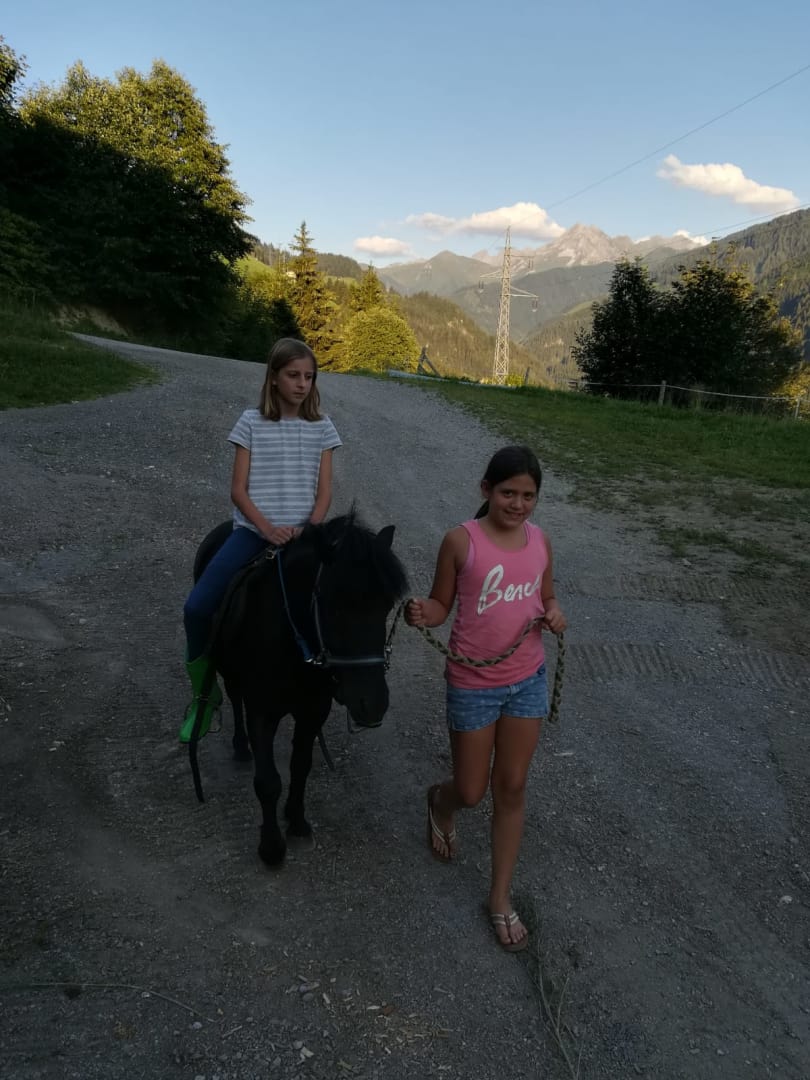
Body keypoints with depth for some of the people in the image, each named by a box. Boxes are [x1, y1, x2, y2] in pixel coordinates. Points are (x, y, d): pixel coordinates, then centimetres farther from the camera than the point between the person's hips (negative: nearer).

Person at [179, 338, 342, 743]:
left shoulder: (322, 427, 8)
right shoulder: (252, 422, 4)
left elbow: (324, 492, 5)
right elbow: (238, 490, 0)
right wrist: (268, 528, -15)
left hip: (301, 532, 1)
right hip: (254, 529, -1)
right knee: (197, 607, -16)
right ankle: (204, 694, 7)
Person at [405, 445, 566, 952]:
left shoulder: (541, 541, -2)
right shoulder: (461, 540, -15)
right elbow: (442, 604, -7)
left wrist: (555, 615, -11)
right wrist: (423, 613, -29)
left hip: (528, 680, 4)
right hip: (473, 685, -3)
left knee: (512, 788, 13)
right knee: (471, 791, 10)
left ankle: (501, 898, 30)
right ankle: (441, 802, 50)